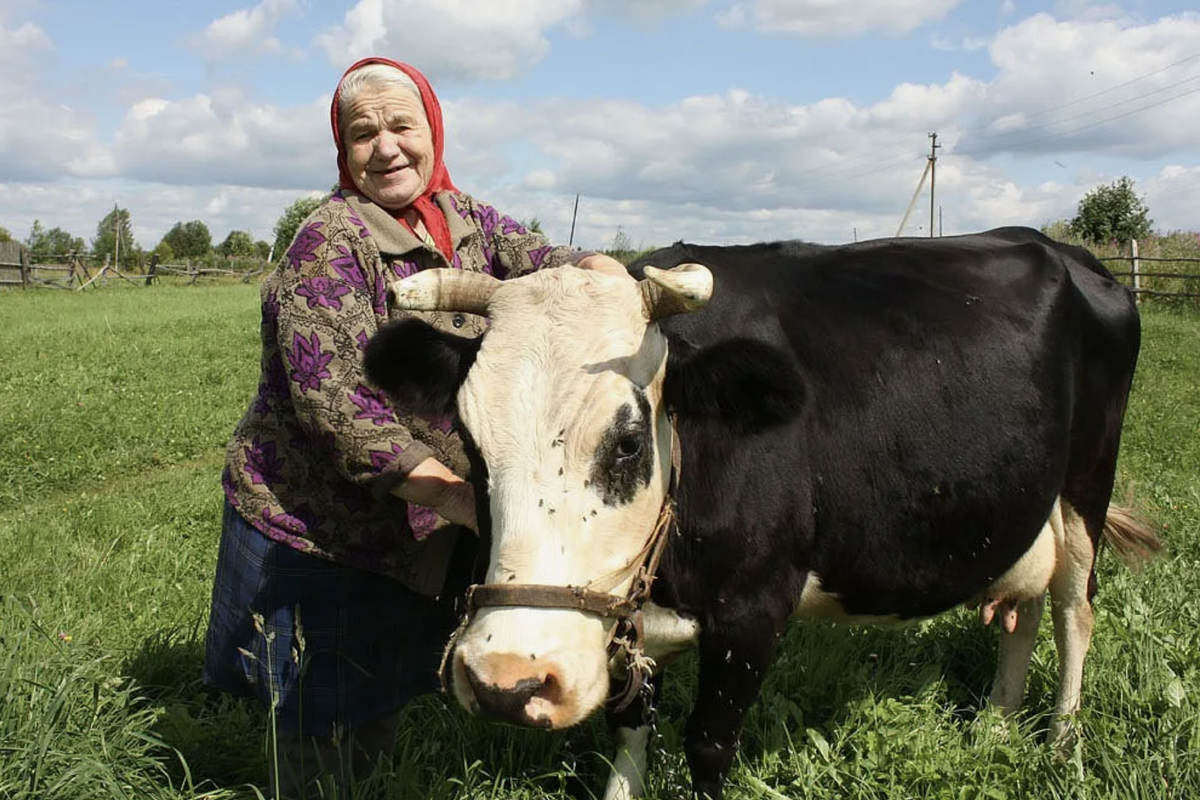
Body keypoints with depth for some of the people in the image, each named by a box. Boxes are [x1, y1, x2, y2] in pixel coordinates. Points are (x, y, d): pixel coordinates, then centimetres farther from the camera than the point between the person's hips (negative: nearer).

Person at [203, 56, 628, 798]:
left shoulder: (462, 218, 3)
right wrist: (460, 496, -29)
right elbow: (335, 404, -25)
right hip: (312, 524, -6)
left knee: (377, 725, 20)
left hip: (416, 534, 6)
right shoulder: (329, 245, -18)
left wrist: (603, 271, -23)